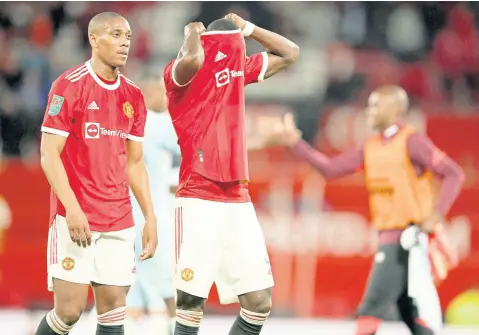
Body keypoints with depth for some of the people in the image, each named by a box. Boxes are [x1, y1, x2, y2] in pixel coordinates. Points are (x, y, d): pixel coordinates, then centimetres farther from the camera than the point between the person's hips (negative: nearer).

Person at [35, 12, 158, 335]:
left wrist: (150, 218, 10)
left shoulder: (133, 97, 11)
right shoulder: (69, 86, -8)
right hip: (75, 218, -5)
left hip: (119, 221, 6)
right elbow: (49, 155, -10)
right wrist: (72, 209, -20)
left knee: (114, 308, 2)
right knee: (70, 309, -9)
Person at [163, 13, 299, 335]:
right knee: (192, 300, -12)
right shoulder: (179, 74, -6)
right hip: (199, 200, -7)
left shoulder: (239, 68, 15)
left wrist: (246, 27, 16)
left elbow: (290, 53, 24)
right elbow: (192, 59, -30)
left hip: (239, 200, 7)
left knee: (259, 302, 2)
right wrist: (193, 33, -9)